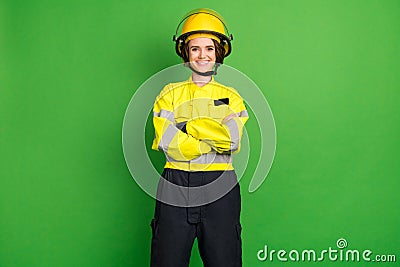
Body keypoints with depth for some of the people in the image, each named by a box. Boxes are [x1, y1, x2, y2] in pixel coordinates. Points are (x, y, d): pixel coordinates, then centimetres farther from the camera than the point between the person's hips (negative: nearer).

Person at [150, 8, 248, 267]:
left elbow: (233, 140, -8)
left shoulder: (231, 97, 10)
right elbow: (168, 143, -7)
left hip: (220, 189, 1)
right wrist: (217, 139, -7)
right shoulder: (170, 94, 9)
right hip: (175, 187, 0)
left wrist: (189, 126, -9)